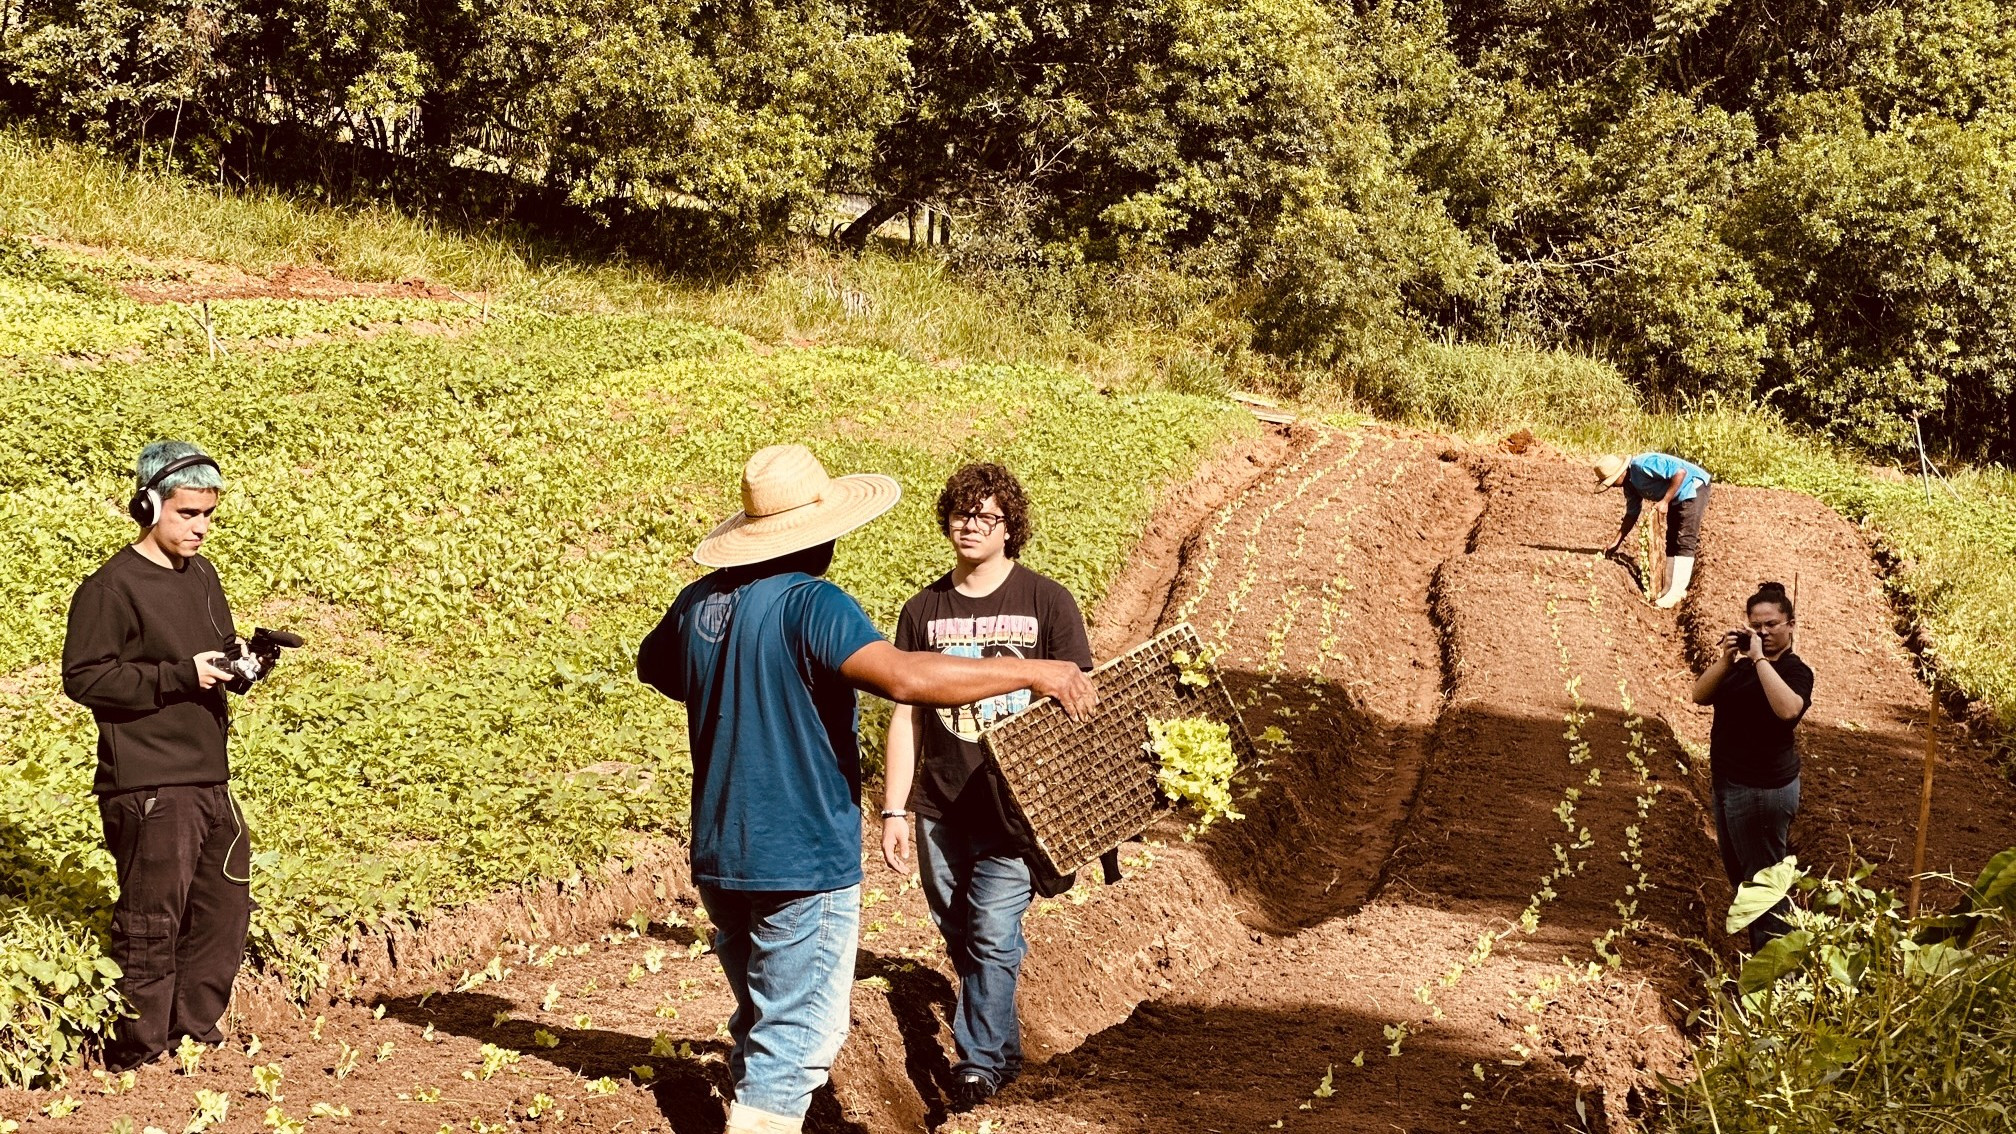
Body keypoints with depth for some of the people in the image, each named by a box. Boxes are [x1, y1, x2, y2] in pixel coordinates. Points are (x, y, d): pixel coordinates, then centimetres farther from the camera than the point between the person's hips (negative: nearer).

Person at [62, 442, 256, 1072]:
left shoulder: (202, 575, 14)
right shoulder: (111, 588, -10)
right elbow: (83, 677, -13)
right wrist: (180, 676, -19)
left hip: (209, 779, 8)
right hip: (148, 788, -8)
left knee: (225, 907, 12)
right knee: (151, 924, -4)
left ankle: (196, 1033, 25)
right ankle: (136, 1055, 7)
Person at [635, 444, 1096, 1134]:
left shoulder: (698, 601, 4)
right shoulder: (810, 604, -19)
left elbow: (653, 666, 25)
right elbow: (905, 677, -33)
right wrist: (1031, 672, -27)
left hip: (719, 861, 8)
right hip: (803, 863, -8)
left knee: (762, 1023, 23)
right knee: (794, 1042, 1)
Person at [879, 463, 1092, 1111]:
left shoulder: (1047, 603, -2)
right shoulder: (923, 612, 6)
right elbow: (906, 717, 8)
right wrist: (893, 811, 4)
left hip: (1016, 808, -3)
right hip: (941, 809, 3)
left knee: (992, 935, -11)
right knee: (960, 938, 9)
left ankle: (979, 1062, 2)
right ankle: (1003, 1051, 27)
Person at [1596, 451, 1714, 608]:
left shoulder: (1643, 465, -28)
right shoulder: (1630, 485, 2)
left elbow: (1681, 472, -31)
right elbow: (1632, 514, 13)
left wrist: (1665, 501, -28)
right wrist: (1617, 542, 10)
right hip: (1677, 498, 10)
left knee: (1685, 542, -13)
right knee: (1672, 542, 12)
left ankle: (1676, 592, -16)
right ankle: (1670, 588, 18)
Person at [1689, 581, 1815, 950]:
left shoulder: (1796, 671, -13)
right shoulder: (1743, 665, 9)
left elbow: (1787, 709, -34)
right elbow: (1700, 695, 0)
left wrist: (1759, 657, -29)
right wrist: (1727, 658, -13)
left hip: (1763, 790, -9)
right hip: (1729, 783, 9)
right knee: (1737, 872, 19)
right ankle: (1760, 950, 32)